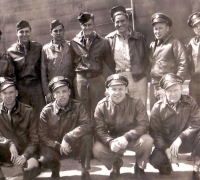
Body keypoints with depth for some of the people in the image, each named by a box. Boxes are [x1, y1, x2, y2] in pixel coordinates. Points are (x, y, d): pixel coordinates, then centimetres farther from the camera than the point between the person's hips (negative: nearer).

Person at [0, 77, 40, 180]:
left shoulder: (28, 111, -4)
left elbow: (34, 140, -4)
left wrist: (24, 156, -20)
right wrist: (9, 143, -25)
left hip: (25, 151, -2)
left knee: (33, 167, -34)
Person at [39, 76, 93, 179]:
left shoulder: (77, 106, -11)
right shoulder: (46, 111, -11)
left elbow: (87, 125, -26)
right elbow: (42, 136, -9)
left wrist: (67, 137, -33)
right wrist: (58, 146, -22)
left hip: (73, 144, 0)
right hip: (54, 146, 0)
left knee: (86, 136, -30)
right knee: (44, 160, -31)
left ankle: (85, 171, -10)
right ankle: (55, 168, 9)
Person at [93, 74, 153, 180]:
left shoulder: (136, 102, -14)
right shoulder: (101, 106, -11)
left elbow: (144, 124, -21)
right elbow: (99, 129, -14)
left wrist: (126, 137, -36)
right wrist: (110, 142, -35)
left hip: (133, 139, -1)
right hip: (112, 140, 1)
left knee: (147, 141, -32)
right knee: (97, 149, -27)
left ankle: (139, 167, 3)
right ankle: (115, 163, 11)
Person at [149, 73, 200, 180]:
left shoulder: (189, 102, -8)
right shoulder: (158, 107, -12)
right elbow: (154, 132, -12)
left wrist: (180, 138, -29)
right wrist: (166, 149, -26)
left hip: (186, 142, 1)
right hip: (166, 143, 0)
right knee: (155, 161, -27)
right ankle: (166, 164, 14)